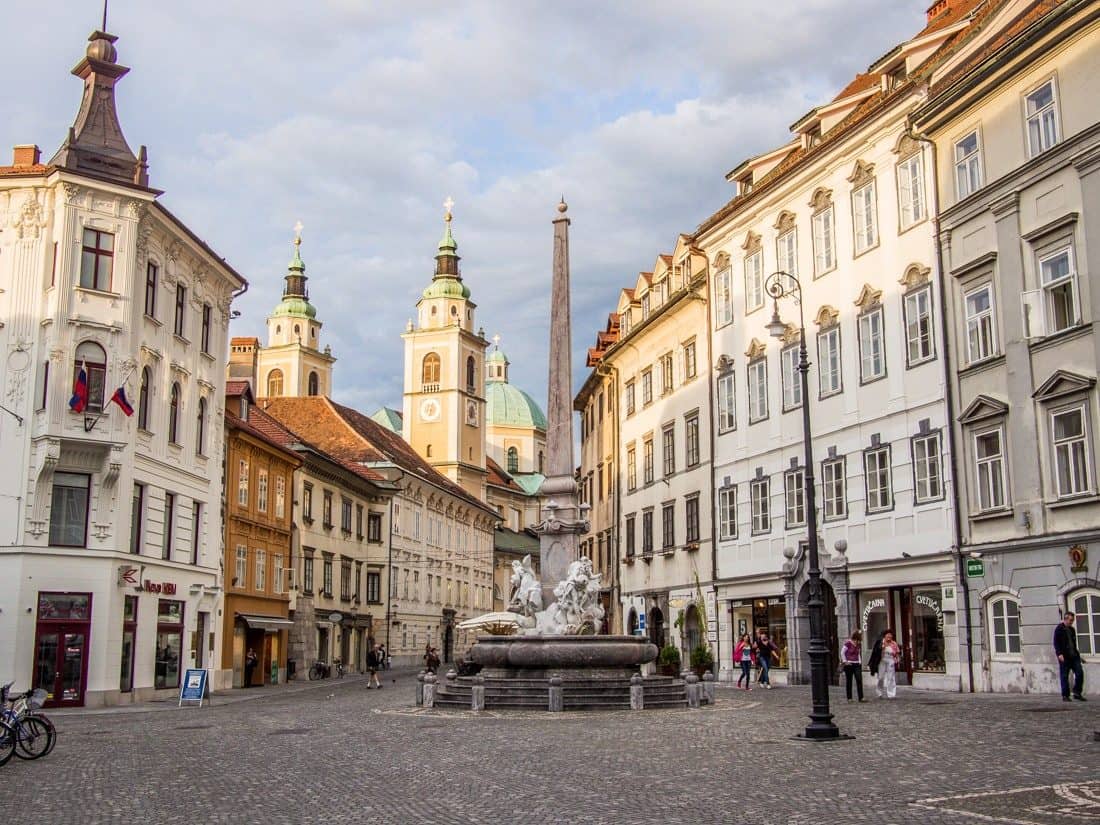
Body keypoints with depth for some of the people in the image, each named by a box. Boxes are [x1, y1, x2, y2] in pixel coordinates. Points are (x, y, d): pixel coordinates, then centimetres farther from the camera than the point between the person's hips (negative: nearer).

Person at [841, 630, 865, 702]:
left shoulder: (859, 644, 7)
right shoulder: (848, 643, -11)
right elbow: (842, 652, -7)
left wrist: (860, 662, 6)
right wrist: (845, 661, -9)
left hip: (857, 664, 5)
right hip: (849, 664, -5)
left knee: (859, 680, -6)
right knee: (849, 681, 3)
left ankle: (861, 697, -5)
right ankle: (849, 698, 11)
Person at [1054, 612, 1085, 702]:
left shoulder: (1072, 629, 16)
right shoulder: (1059, 629, -5)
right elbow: (1056, 643, -11)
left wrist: (1076, 651, 13)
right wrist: (1059, 654, -19)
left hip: (1074, 656, 7)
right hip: (1064, 657, -6)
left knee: (1080, 673, -2)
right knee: (1064, 677, -1)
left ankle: (1077, 693, 9)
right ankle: (1065, 696, 6)